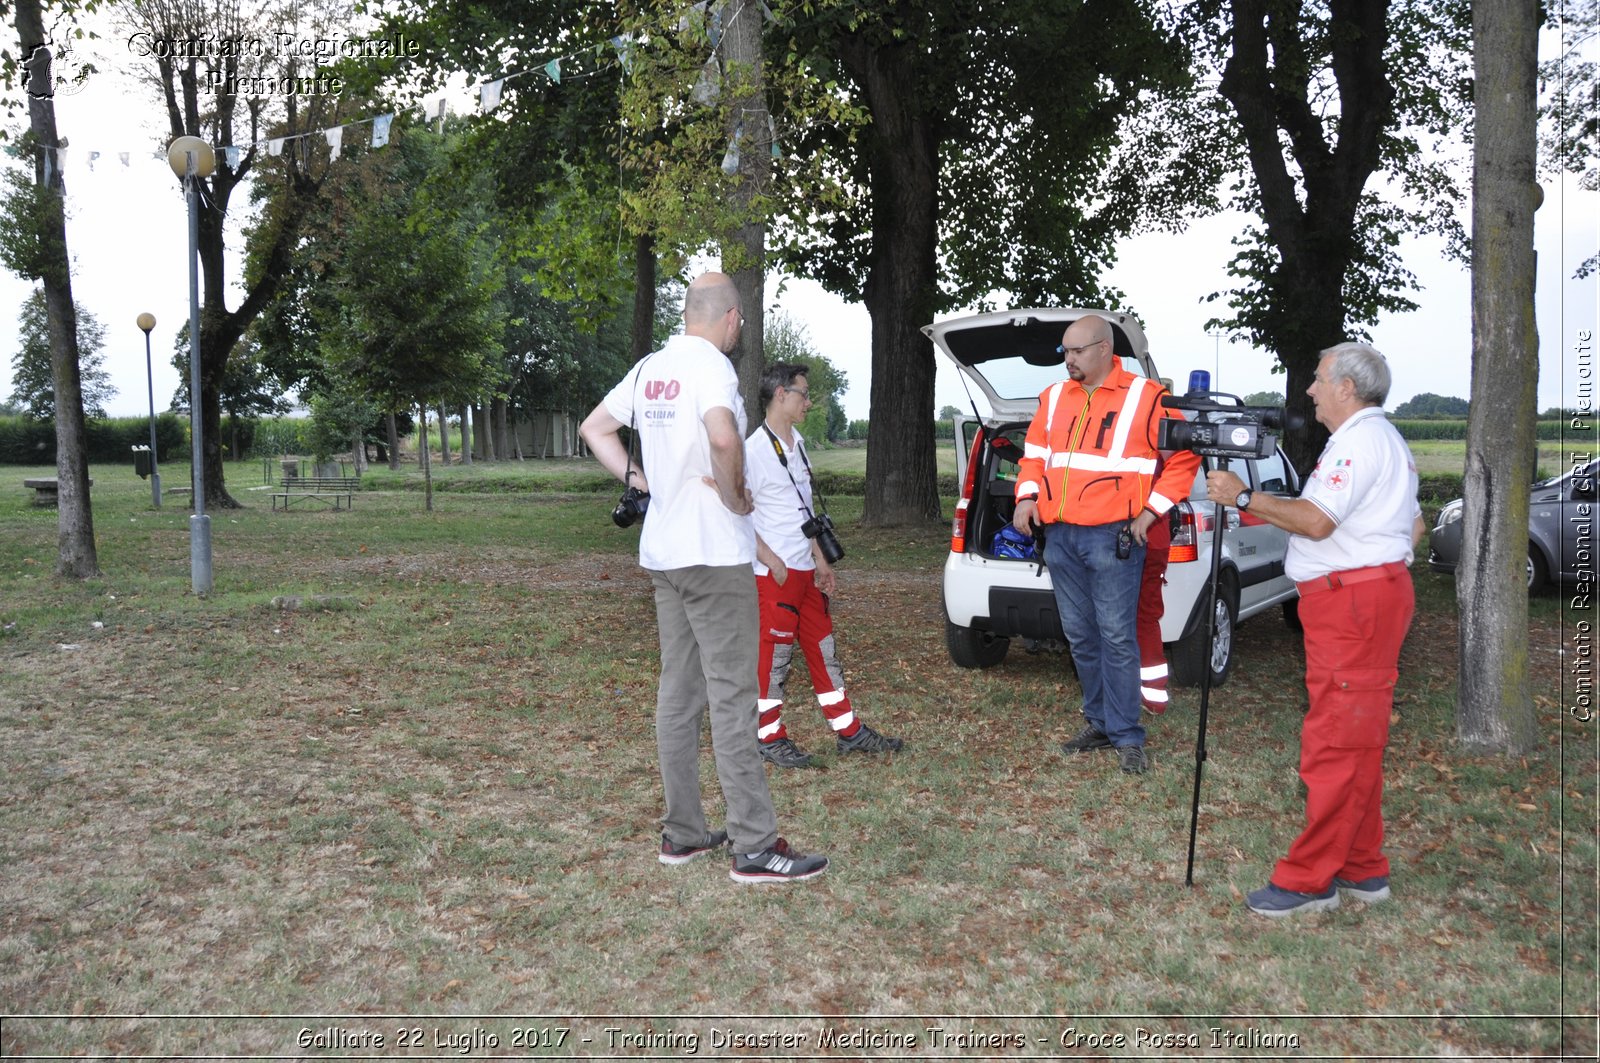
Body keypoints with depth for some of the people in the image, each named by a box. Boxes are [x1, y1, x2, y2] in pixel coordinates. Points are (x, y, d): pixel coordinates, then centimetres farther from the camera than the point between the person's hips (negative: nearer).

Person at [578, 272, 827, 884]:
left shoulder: (650, 368, 11)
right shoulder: (710, 365, -14)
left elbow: (595, 429, 20)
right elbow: (723, 436, -33)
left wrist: (639, 480, 11)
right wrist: (733, 495, -17)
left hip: (663, 553, 8)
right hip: (714, 555, -8)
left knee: (677, 694, 12)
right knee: (731, 697, -5)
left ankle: (682, 833, 19)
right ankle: (755, 847, 0)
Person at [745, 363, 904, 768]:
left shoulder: (797, 444, 12)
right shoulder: (755, 449, -14)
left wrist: (820, 560, 13)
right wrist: (773, 563, -18)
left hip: (806, 571, 8)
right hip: (775, 575, -8)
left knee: (823, 650, 13)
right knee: (774, 655, 0)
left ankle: (849, 731, 21)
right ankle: (770, 737, 14)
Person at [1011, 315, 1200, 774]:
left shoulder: (1146, 397, -3)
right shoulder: (1054, 397, 14)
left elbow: (1184, 456, -1)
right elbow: (1034, 453, 21)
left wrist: (1152, 511, -6)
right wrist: (1028, 497, 5)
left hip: (1112, 536, -6)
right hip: (1059, 536, 6)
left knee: (1116, 637, -5)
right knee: (1080, 635, 11)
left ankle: (1127, 737, 3)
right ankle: (1100, 723, 24)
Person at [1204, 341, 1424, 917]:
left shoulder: (1360, 439, -13)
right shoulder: (1386, 440, 22)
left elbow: (1317, 521, -22)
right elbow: (1413, 525, 26)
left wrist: (1243, 496, -16)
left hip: (1353, 603, -11)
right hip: (1368, 596, 11)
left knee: (1335, 745, -9)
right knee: (1355, 743, 14)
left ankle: (1309, 880, -5)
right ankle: (1361, 869, 22)